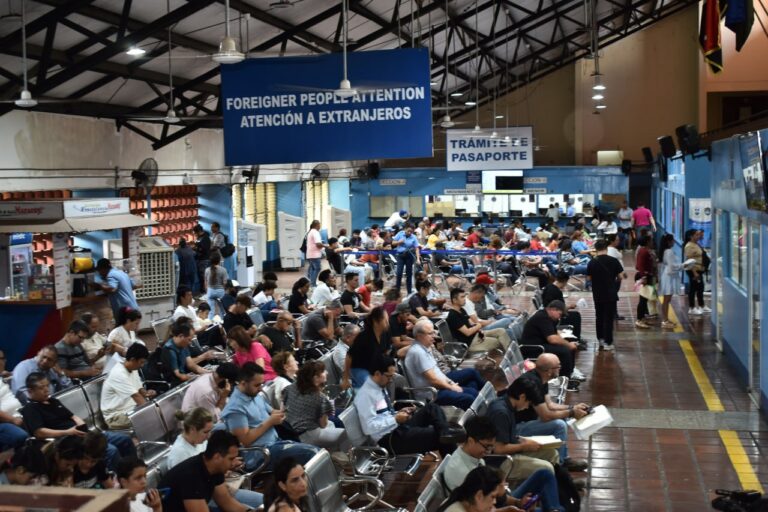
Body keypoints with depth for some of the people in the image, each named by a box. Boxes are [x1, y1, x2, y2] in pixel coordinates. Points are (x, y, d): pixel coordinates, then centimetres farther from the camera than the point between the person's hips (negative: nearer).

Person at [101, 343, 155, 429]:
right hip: (116, 416, -9)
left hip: (131, 408, 9)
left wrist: (146, 393, -11)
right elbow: (136, 396, -27)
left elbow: (139, 389, 12)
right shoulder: (118, 374, -23)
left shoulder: (133, 370, 6)